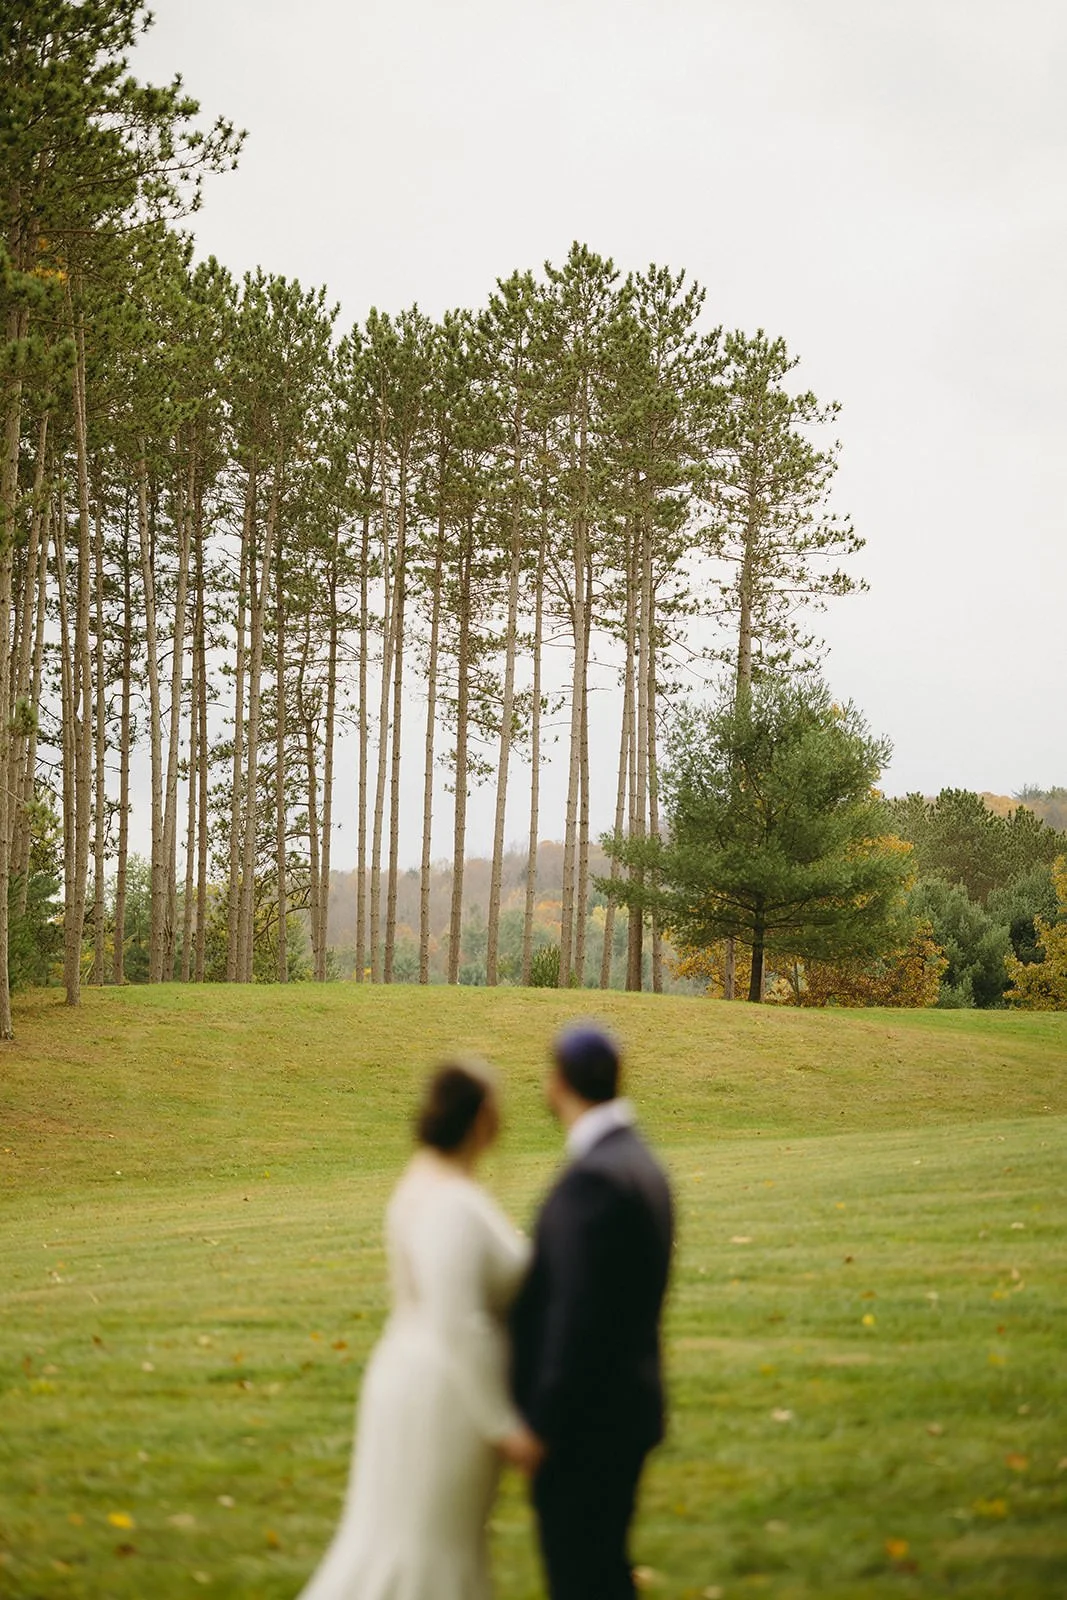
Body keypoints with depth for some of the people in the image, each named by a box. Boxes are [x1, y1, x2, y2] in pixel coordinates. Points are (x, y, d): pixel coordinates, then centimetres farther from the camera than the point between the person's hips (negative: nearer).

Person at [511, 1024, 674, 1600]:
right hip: (625, 1405, 10)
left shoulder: (593, 1177, -22)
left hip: (585, 1420, -10)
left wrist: (543, 1422, -19)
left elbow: (577, 1310, -24)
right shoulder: (638, 1160, 10)